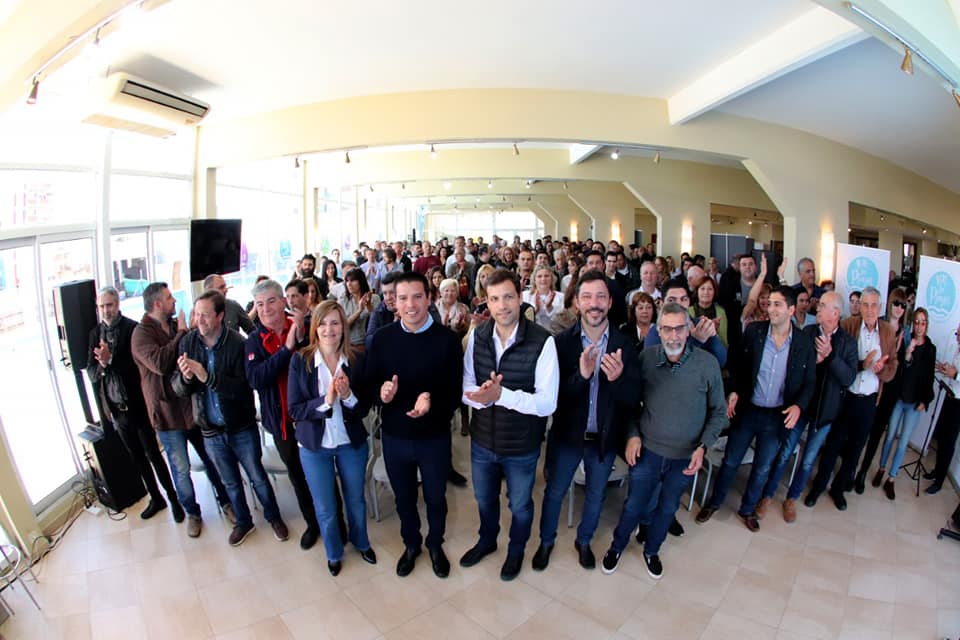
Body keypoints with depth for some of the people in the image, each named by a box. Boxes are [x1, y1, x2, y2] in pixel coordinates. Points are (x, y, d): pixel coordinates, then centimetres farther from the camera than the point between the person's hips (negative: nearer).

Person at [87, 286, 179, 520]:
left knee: (153, 454, 5)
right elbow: (91, 373, 1)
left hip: (137, 404, -5)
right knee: (136, 457, 17)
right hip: (115, 407, 5)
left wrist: (111, 360, -28)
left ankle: (173, 499, 20)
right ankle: (155, 498, 32)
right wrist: (101, 365, -19)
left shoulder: (133, 328, -12)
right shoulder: (96, 333, 5)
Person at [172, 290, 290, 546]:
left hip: (242, 427, -3)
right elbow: (178, 389, -5)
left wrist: (207, 376, -33)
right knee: (230, 482, 21)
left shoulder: (237, 343, -19)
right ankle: (243, 521, 44)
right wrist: (185, 377, -27)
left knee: (257, 477, 13)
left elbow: (243, 387, -21)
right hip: (211, 429, 4)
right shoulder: (188, 343, -6)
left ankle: (274, 517, 37)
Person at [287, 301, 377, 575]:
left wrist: (348, 396, -28)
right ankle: (334, 552, 46)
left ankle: (361, 541, 50)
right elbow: (294, 409, -15)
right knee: (325, 508, 17)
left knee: (356, 500, 21)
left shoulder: (356, 360, -12)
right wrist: (325, 401, -30)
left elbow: (364, 409, -8)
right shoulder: (300, 360, -14)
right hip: (314, 446, -1)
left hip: (352, 443, 1)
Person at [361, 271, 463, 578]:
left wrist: (432, 400, -32)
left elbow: (456, 391, -12)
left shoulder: (448, 339, -14)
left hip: (434, 437, -1)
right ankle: (411, 544, 51)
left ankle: (435, 544, 50)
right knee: (404, 497, 23)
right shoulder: (382, 338, -8)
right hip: (394, 436, 2)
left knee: (435, 497, 20)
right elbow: (368, 383, -2)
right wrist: (381, 391, -24)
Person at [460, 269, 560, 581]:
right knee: (484, 499, 28)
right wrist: (482, 394, -28)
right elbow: (466, 389, -5)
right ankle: (487, 540, 59)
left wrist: (500, 394, -36)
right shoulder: (477, 337, -9)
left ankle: (516, 549, 54)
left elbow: (547, 403, -24)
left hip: (522, 446, -3)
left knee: (520, 505, 23)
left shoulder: (542, 342, -23)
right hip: (482, 439, 4)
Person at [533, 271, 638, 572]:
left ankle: (584, 541, 49)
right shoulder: (562, 342, -14)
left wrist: (618, 378, -33)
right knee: (554, 491, 17)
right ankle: (546, 541, 44)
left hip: (605, 436, 2)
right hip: (567, 433, -1)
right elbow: (554, 395, -18)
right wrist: (581, 375, -36)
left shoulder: (624, 345, -11)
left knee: (596, 494, 22)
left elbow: (632, 401, -12)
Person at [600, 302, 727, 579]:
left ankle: (651, 550, 49)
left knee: (668, 507, 22)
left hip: (685, 457, 1)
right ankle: (617, 546, 43)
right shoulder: (646, 358, -13)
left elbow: (718, 412, -3)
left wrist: (703, 446, -13)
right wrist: (632, 434, -8)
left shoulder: (707, 363, -15)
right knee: (634, 505, 14)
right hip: (647, 451, -1)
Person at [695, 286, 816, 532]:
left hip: (777, 416, 1)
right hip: (747, 409, -1)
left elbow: (809, 382, 1)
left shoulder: (805, 342, -8)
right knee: (730, 461, 12)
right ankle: (714, 502, 33)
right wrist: (734, 391, -11)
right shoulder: (754, 331, -9)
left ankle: (748, 509, 39)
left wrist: (799, 405, -15)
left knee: (762, 468, 17)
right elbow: (736, 364, 1)